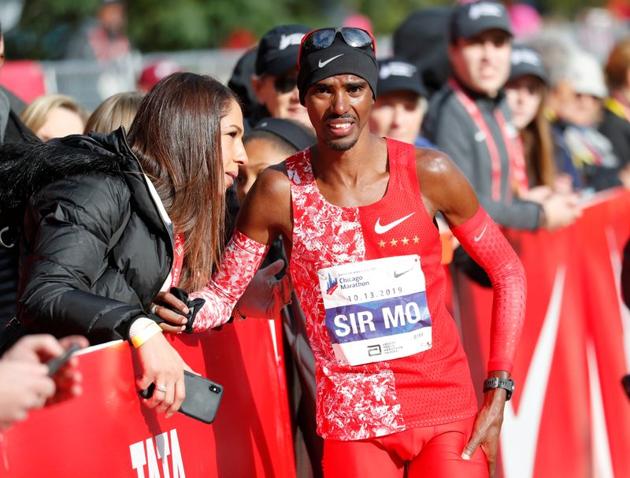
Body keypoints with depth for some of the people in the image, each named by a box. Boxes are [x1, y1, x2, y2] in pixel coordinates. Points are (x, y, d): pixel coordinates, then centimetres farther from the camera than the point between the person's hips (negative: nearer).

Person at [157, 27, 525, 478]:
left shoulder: (427, 172, -7)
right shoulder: (281, 191, -7)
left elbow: (508, 271, 2)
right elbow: (222, 295, 3)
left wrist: (497, 391, -3)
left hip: (447, 412, 0)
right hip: (353, 424, 0)